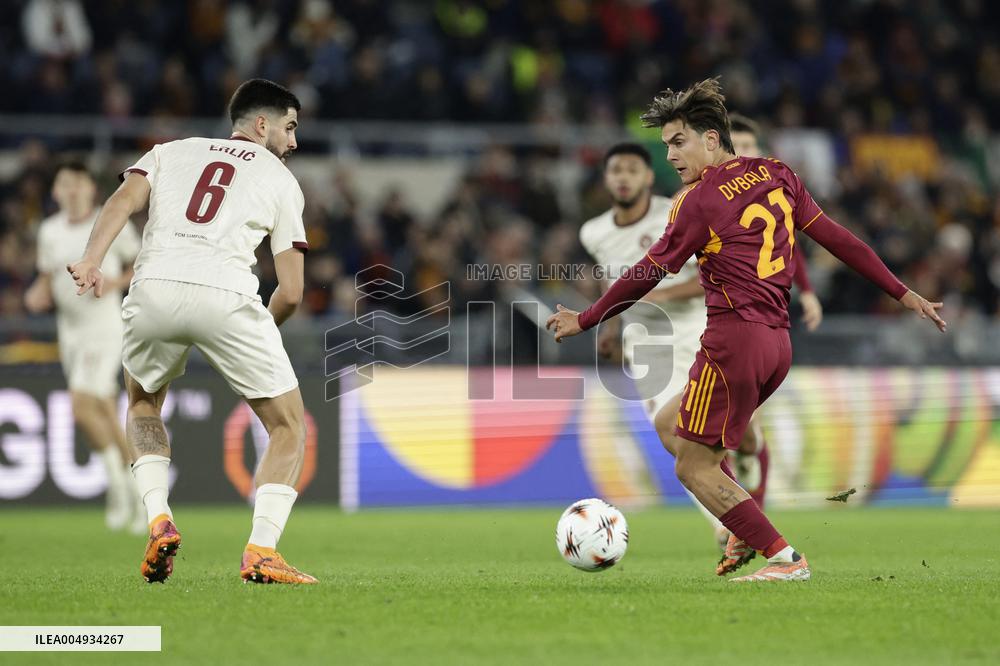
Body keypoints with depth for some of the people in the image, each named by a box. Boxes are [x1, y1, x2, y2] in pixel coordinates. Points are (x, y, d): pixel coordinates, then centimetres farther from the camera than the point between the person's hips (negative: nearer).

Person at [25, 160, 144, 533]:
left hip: (104, 328, -5)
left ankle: (117, 480, 0)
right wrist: (38, 296, -7)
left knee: (82, 407, -19)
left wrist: (116, 282, -15)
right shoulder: (49, 231, 8)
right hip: (69, 330, 5)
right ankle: (135, 491, 21)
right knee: (106, 418, 9)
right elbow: (47, 282, 15)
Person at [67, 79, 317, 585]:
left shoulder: (171, 151, 28)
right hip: (225, 296, -3)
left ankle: (158, 520, 11)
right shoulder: (281, 180, 22)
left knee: (142, 405, 31)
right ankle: (261, 552, -4)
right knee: (289, 427, 12)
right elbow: (291, 293, 15)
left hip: (153, 290, 3)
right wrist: (260, 331, 34)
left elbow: (123, 200, 5)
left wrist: (92, 261, -9)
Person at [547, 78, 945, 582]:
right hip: (779, 342, 8)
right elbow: (837, 239, 11)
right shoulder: (777, 175, 11)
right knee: (673, 429, 21)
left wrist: (584, 321, 5)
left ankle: (784, 557, -7)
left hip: (735, 338, -8)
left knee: (693, 467, -1)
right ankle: (746, 529, 12)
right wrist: (902, 293, 14)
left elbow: (648, 274, -5)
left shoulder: (700, 199, -8)